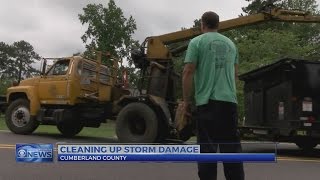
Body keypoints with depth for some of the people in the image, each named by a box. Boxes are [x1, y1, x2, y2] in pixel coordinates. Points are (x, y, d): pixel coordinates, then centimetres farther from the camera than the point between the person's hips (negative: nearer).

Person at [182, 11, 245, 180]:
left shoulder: (197, 42, 2)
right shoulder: (230, 43, 17)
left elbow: (188, 72, -6)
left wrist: (186, 100, 0)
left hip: (207, 102, -4)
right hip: (229, 100, 4)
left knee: (207, 147, -1)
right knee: (231, 146, 8)